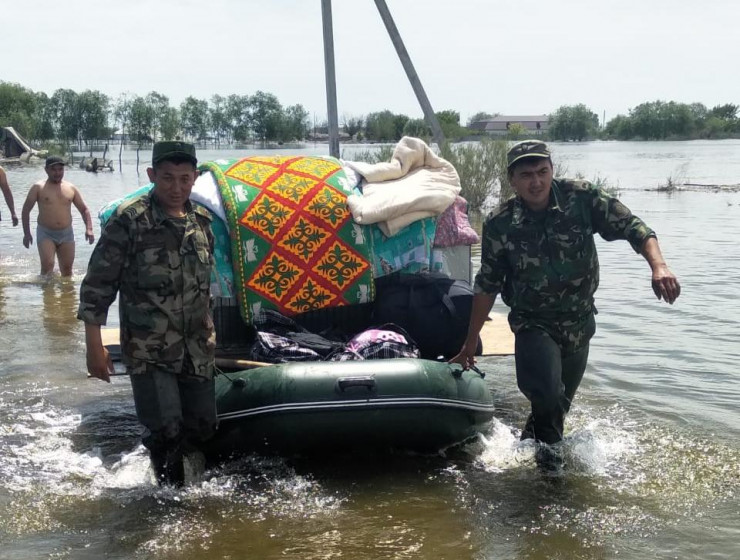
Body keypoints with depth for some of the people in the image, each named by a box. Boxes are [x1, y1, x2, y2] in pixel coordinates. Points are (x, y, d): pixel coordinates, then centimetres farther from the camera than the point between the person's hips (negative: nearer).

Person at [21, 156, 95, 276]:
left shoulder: (71, 188, 7)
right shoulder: (38, 188, -1)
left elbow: (84, 209, 11)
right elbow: (26, 210, 2)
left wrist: (89, 229, -3)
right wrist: (27, 233, -5)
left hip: (66, 234, 3)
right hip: (45, 234, -3)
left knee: (67, 269, 6)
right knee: (47, 266, -18)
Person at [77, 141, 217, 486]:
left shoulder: (202, 221, 6)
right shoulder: (129, 221, -11)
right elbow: (97, 285, -9)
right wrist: (94, 346, -12)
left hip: (197, 350, 5)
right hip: (148, 351, -5)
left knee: (203, 427, 8)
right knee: (166, 431, -13)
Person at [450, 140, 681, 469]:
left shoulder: (582, 198, -14)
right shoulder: (499, 225, -13)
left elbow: (632, 228, -13)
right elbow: (487, 286, -4)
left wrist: (658, 266, -33)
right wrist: (470, 344, 1)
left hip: (579, 324, 2)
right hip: (534, 323, -2)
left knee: (559, 404, 16)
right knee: (547, 393, -26)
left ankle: (529, 442, 48)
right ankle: (548, 444, 7)